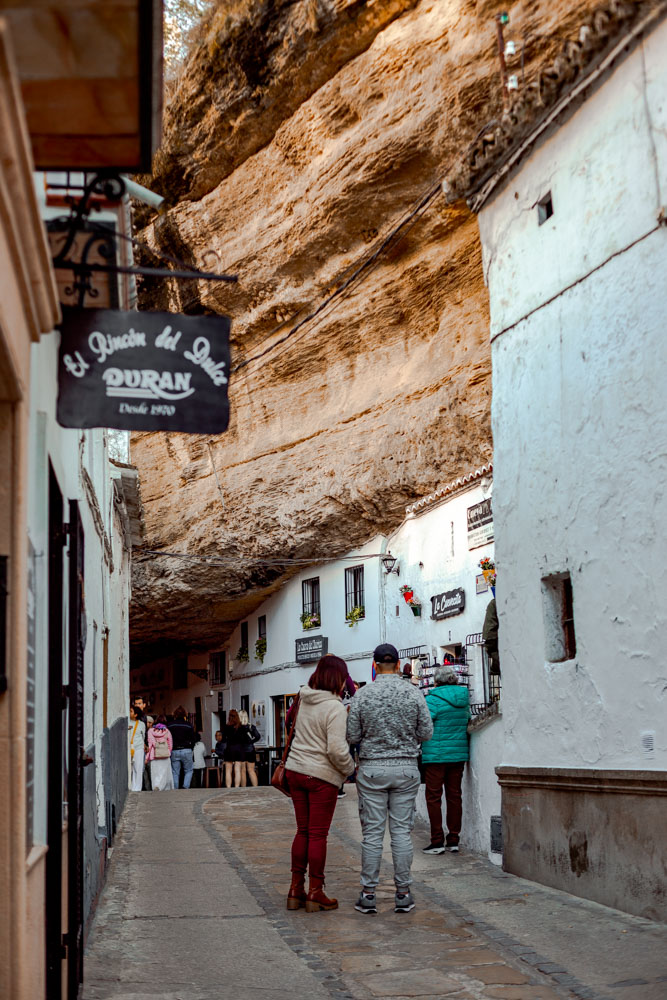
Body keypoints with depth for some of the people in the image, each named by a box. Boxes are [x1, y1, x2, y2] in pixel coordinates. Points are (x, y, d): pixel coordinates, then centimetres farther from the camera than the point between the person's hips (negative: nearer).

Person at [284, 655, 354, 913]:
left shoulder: (303, 700, 4)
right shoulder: (334, 707, -18)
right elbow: (336, 749, -22)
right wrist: (350, 769, -5)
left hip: (296, 771, 7)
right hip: (322, 776, -7)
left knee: (303, 831, 15)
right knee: (318, 835, 3)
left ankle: (296, 890, 19)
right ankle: (315, 893, 10)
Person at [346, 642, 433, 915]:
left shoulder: (362, 695, -6)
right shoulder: (414, 693, -3)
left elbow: (352, 736, -4)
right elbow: (426, 733, 1)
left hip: (372, 769, -1)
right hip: (406, 768, 1)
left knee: (372, 833, 4)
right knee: (402, 832, 5)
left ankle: (368, 894, 6)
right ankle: (403, 894, 8)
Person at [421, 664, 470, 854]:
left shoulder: (433, 699, -12)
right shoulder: (464, 698, 5)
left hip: (436, 755, -6)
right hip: (459, 753, 6)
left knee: (433, 797, 2)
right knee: (454, 796, 11)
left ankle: (437, 842, 1)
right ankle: (453, 840, 15)